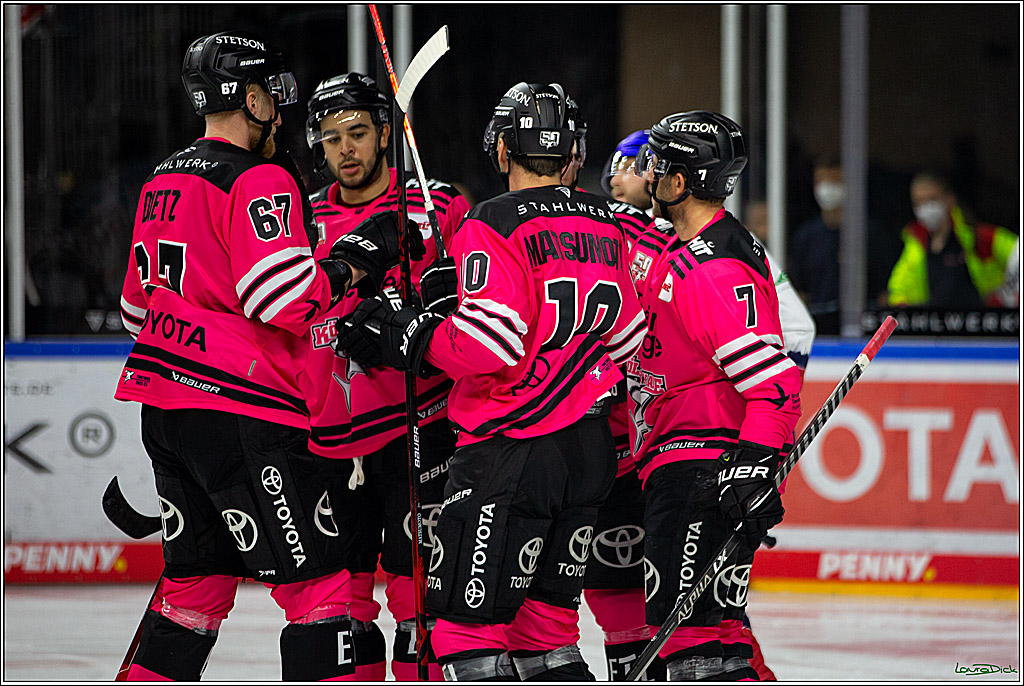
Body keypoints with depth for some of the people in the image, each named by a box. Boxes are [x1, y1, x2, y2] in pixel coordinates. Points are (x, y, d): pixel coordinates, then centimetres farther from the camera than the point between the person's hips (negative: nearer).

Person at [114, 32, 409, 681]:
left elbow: (139, 302, 23)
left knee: (198, 575, 18)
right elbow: (287, 297, -22)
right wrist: (355, 260, -9)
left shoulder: (163, 181, 16)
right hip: (243, 415, -9)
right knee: (319, 580, -6)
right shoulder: (259, 181, -11)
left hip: (165, 407, 9)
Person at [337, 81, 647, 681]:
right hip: (590, 451, 8)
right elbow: (626, 339, 18)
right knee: (547, 628, 15)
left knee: (471, 625, -5)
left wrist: (411, 336, -8)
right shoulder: (604, 227, 11)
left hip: (512, 447, -7)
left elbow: (489, 344, -21)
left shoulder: (495, 226, -12)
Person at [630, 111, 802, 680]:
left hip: (703, 469, -11)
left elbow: (775, 380, -24)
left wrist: (755, 464, -30)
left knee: (686, 616, -15)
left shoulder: (719, 269, -19)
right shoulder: (681, 250, 14)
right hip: (678, 464, 11)